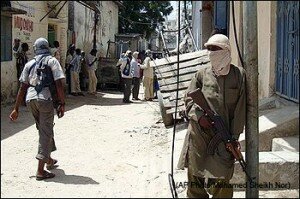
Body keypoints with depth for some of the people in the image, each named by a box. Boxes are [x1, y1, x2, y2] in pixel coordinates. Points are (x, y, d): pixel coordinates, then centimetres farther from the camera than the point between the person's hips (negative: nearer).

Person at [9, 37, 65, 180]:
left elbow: (23, 87, 12)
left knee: (44, 130, 23)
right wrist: (61, 104, -5)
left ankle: (49, 160, 39)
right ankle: (40, 171, -6)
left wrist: (16, 108, 13)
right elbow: (59, 84, -8)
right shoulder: (52, 61, 4)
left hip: (30, 99, 5)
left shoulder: (30, 64, 16)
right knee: (45, 132, -1)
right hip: (46, 99, -5)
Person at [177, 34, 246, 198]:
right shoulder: (202, 74, 9)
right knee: (195, 177, 5)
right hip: (198, 134, 2)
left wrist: (234, 136, -5)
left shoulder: (239, 75, 4)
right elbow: (189, 99, 9)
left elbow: (240, 109, 1)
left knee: (219, 182, -4)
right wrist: (199, 116, -11)